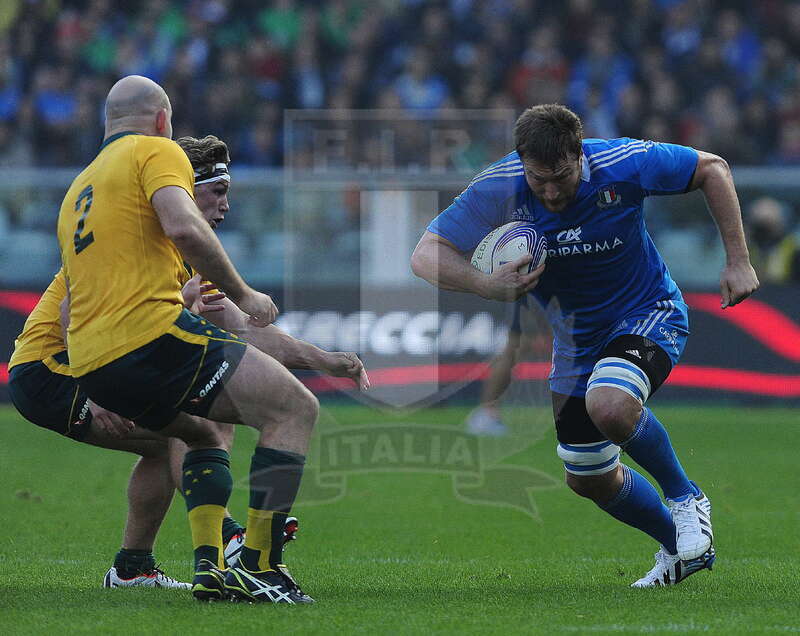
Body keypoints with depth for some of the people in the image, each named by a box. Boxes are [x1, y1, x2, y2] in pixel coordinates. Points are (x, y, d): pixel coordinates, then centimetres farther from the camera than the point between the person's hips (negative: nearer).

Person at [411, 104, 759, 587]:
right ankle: (679, 547, 34)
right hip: (578, 339, 5)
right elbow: (426, 256, -22)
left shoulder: (624, 163, -25)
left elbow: (711, 168, -8)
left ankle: (686, 499, -9)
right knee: (589, 478, 9)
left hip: (650, 315, -5)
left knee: (609, 405, -35)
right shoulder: (499, 189, -21)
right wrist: (488, 284, -42)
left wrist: (738, 260, -11)